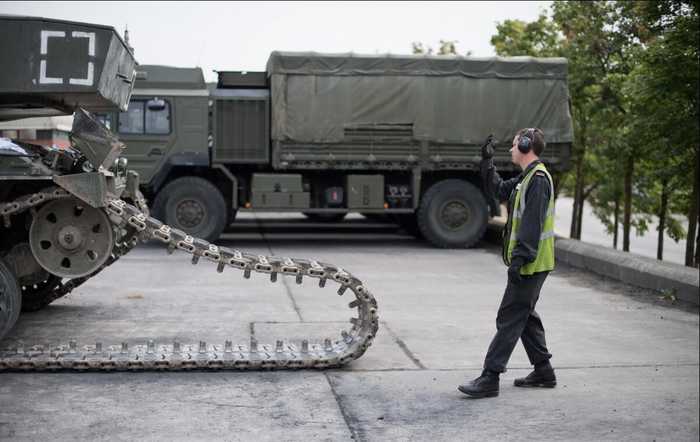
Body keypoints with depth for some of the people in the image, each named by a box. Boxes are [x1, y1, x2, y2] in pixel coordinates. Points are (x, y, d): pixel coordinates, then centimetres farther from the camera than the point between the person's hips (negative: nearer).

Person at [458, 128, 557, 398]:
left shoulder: (538, 178, -16)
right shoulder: (527, 177, 16)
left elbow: (532, 224, -24)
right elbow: (499, 190, 28)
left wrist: (519, 259, -27)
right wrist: (487, 161, 20)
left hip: (530, 265, -10)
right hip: (530, 264, 10)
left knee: (509, 318, -9)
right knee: (525, 315, 18)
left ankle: (489, 378, -6)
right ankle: (543, 371, 26)